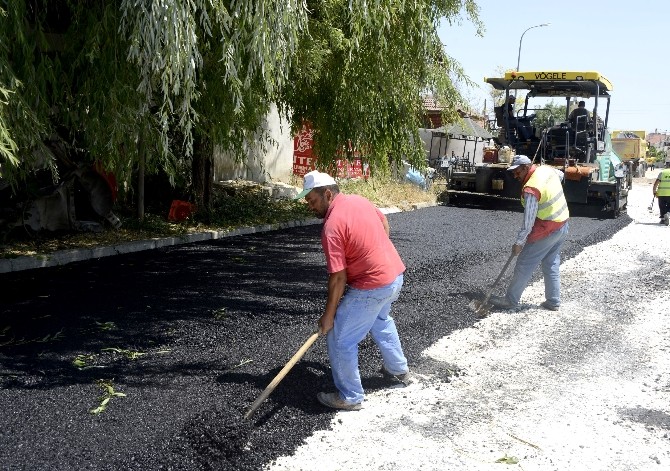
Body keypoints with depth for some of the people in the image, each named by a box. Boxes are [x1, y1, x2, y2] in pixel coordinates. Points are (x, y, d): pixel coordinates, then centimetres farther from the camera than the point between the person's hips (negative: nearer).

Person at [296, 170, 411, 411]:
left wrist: (328, 315, -12)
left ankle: (350, 397, 15)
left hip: (371, 287, -9)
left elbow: (338, 278, -21)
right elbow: (385, 225, 18)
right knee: (381, 320, 34)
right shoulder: (359, 200, 2)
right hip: (395, 273, 10)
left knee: (339, 340, 3)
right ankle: (399, 370, 50)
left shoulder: (332, 226, -22)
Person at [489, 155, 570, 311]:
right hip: (563, 224, 9)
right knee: (552, 265, 17)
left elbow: (529, 221, -25)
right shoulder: (546, 169, -2)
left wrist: (519, 242, -17)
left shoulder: (530, 190, -26)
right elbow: (561, 175, 24)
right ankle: (553, 301, 22)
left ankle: (510, 300, 9)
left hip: (546, 231, -9)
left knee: (524, 265, 1)